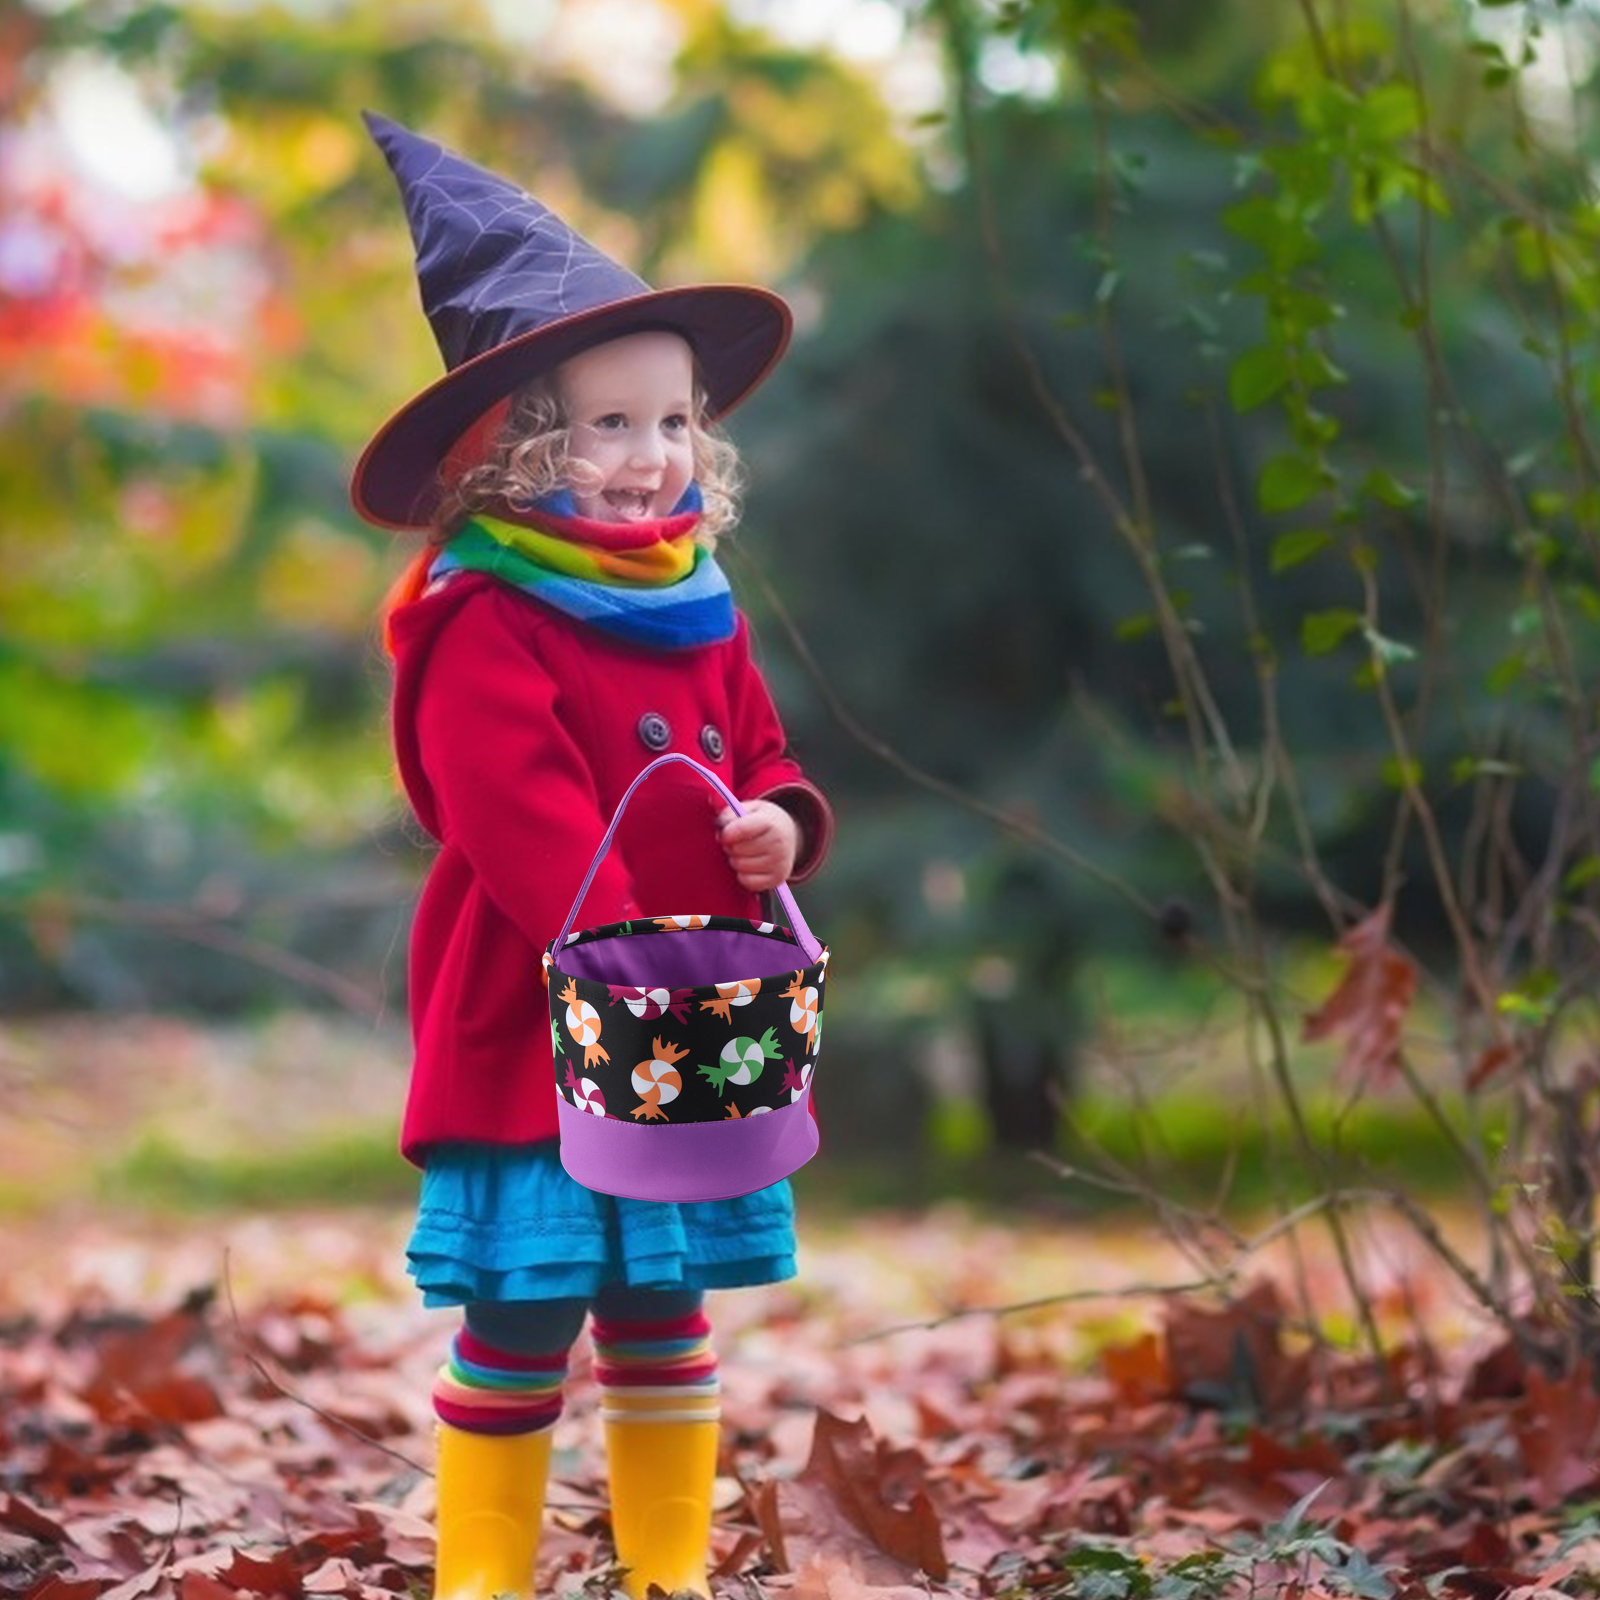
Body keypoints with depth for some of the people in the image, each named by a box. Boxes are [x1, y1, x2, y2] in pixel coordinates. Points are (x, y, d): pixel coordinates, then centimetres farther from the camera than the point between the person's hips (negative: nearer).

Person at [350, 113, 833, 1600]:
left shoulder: (699, 613, 10)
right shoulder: (482, 626, -14)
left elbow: (760, 751, 19)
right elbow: (527, 832, -22)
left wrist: (781, 822, -6)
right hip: (533, 1036, -6)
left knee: (662, 1314, 14)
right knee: (522, 1321, -2)